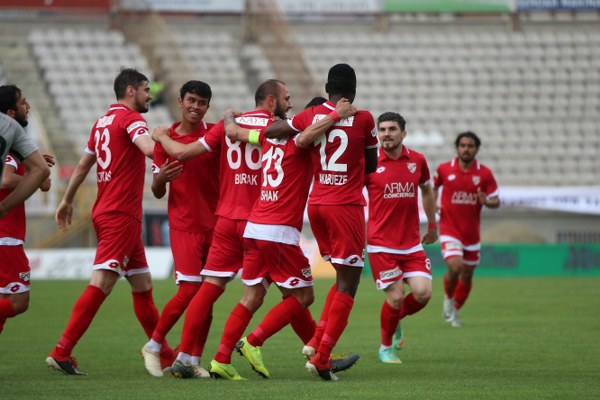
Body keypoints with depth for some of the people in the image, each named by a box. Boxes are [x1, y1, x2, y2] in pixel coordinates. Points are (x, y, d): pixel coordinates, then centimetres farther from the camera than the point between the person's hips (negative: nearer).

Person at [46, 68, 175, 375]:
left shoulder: (103, 121, 16)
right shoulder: (130, 118, -9)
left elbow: (83, 165, 23)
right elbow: (150, 148, -30)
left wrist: (67, 201, 31)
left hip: (105, 212, 10)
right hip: (121, 215, -10)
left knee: (143, 286, 13)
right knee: (101, 284, -14)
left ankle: (164, 355, 19)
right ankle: (61, 352, -18)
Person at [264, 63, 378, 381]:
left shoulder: (310, 116, 4)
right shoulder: (363, 119, -5)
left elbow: (268, 132, 13)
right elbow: (371, 167, 7)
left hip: (316, 203, 5)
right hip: (347, 206, -5)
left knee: (344, 278, 19)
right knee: (347, 285, -1)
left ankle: (316, 342, 8)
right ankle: (321, 357, -9)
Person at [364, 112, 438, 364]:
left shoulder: (417, 161, 4)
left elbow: (426, 190, 22)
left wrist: (432, 225, 25)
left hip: (412, 243, 4)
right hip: (381, 245, -3)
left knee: (423, 293, -9)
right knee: (396, 297, -8)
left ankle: (396, 319, 24)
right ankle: (386, 347, 17)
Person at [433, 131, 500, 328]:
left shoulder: (485, 173, -3)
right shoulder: (444, 169, -4)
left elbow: (496, 201, 0)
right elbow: (433, 187, 16)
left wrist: (486, 201, -23)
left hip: (472, 232, 3)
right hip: (449, 229, -2)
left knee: (467, 274, 11)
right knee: (455, 267, -22)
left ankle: (455, 310, 33)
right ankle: (449, 297, 8)